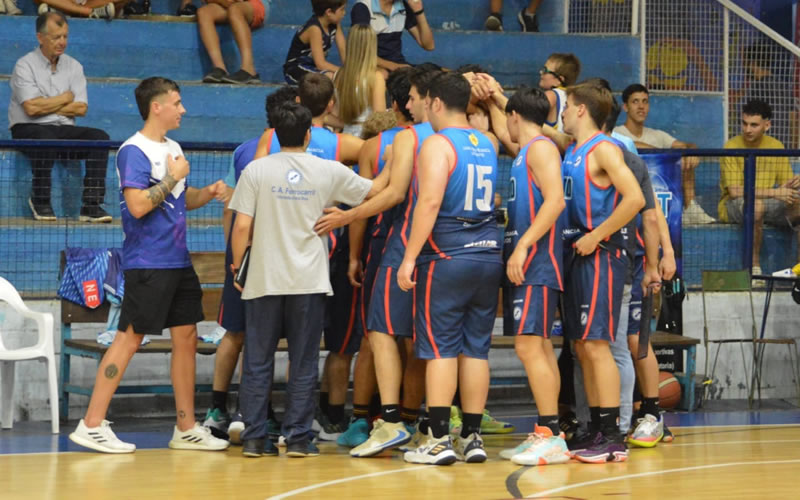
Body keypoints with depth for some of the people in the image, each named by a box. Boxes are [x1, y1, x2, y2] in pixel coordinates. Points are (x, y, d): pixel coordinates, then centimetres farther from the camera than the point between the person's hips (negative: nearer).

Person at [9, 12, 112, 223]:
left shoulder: (73, 66, 12)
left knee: (99, 137, -22)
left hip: (64, 129, 5)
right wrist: (65, 98, -2)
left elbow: (81, 108, 2)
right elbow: (32, 108, -15)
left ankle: (91, 204, -26)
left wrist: (47, 107, -6)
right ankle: (40, 200, -18)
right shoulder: (25, 65, -2)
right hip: (29, 129, -5)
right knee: (45, 139, -39)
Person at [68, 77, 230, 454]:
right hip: (147, 263, -9)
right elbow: (138, 205, -22)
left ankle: (187, 429, 17)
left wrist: (207, 193, 6)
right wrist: (173, 177, -13)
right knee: (129, 338, -8)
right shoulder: (135, 151, -12)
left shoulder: (173, 149, 15)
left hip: (178, 261, 9)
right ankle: (91, 425, -3)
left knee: (186, 338, 10)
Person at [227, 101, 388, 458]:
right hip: (309, 281, 0)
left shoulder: (256, 170, -2)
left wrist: (237, 264, 9)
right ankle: (298, 438, 5)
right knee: (303, 364, 5)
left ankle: (254, 438, 6)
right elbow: (374, 190, 14)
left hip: (264, 280, 0)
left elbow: (242, 226, -5)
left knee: (257, 361, 6)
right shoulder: (329, 171, 1)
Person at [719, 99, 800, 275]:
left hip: (768, 203, 5)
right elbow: (735, 191, -20)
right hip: (734, 206, -5)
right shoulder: (732, 147, -10)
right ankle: (754, 267, -26)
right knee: (756, 205, -39)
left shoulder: (776, 146, 5)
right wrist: (774, 192, -27)